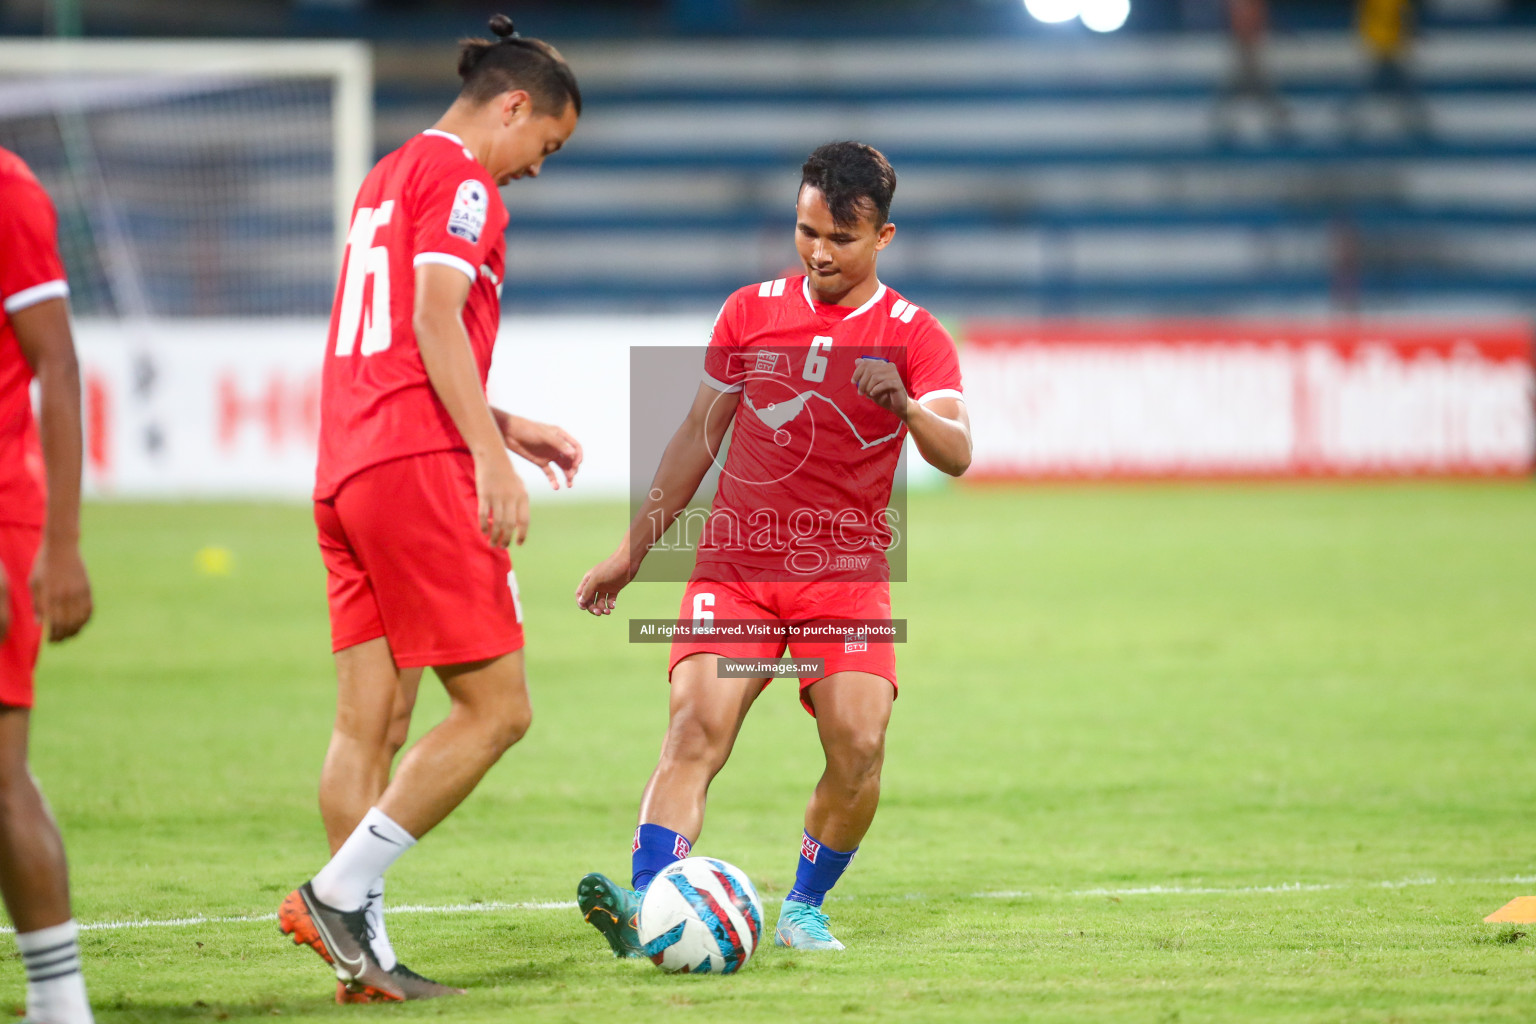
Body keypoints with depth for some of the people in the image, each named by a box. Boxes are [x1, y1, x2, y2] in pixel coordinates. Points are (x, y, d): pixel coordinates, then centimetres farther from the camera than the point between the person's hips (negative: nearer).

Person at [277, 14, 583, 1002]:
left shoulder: (390, 175, 25)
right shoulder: (461, 179, -3)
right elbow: (436, 321, -16)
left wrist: (504, 426, 30)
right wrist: (492, 456, -21)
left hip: (346, 473, 10)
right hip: (417, 472, -10)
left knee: (371, 725, 5)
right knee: (497, 707, -7)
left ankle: (362, 954, 1)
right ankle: (340, 894, -11)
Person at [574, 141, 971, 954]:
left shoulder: (914, 337, 0)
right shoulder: (752, 312, 8)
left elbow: (957, 454, -15)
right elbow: (697, 438, 16)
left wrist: (907, 409, -37)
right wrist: (632, 551, 16)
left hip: (846, 577, -1)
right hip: (733, 570, 1)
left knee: (859, 745, -17)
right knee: (697, 725, -20)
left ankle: (804, 910, 5)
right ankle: (644, 906, -33)